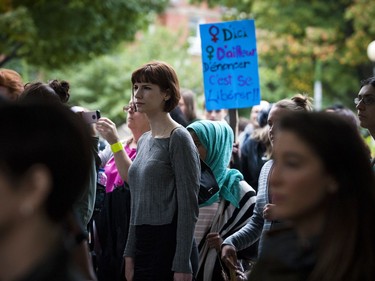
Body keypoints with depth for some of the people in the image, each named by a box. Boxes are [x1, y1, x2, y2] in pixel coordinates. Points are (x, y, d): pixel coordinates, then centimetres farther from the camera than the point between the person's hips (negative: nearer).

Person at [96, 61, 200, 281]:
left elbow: (188, 207, -13)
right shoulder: (144, 140, 13)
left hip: (169, 246, -7)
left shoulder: (178, 138, -9)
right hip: (142, 245, 7)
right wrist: (130, 254, 14)